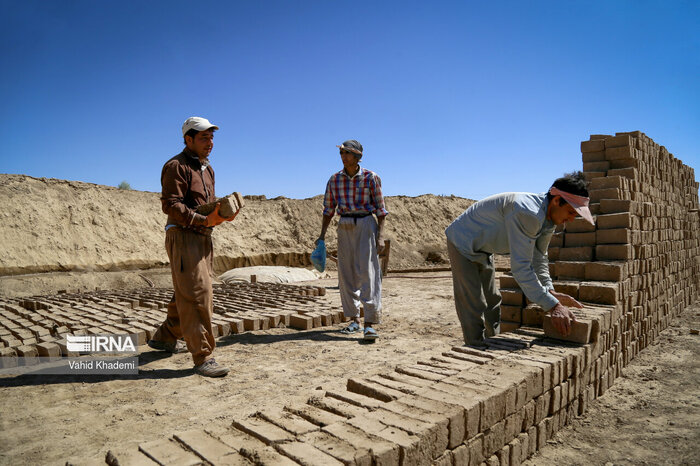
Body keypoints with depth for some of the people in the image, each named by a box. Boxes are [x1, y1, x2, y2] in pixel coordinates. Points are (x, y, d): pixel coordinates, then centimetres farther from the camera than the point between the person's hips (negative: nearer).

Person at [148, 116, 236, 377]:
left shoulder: (207, 169, 21)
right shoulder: (176, 166, -7)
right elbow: (171, 205, -17)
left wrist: (222, 213, 3)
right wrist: (203, 220, -28)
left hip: (203, 238, 9)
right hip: (182, 236, -9)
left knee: (187, 294, 18)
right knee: (197, 295, -12)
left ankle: (165, 337, 36)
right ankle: (203, 358, -8)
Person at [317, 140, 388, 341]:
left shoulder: (370, 177, -4)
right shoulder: (335, 179, 6)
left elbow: (380, 208, -2)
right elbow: (328, 209, 11)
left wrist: (380, 235, -9)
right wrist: (322, 234, 5)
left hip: (365, 224, -4)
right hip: (344, 227, 4)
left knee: (367, 272, -11)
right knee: (346, 274, 6)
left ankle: (370, 323, -9)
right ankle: (354, 320, 17)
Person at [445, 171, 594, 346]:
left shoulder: (549, 219, -5)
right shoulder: (526, 214, -37)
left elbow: (539, 258, 3)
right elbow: (521, 267, -37)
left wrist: (550, 291, -12)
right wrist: (552, 305, -35)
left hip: (483, 250, 10)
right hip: (463, 242, -10)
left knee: (492, 302, 18)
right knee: (473, 308, -12)